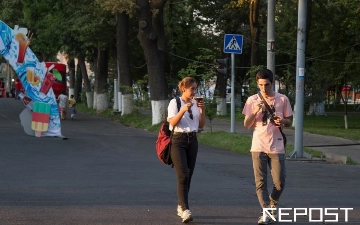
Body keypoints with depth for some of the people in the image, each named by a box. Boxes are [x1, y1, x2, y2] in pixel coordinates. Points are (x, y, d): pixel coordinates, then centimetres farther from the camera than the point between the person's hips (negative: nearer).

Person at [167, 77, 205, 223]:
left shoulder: (196, 104, 9)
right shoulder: (175, 103, -4)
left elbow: (201, 125, 10)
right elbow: (172, 123, -14)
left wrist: (202, 110, -4)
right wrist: (183, 110, -25)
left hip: (192, 141, 5)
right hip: (178, 140, -5)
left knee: (188, 176, 7)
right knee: (183, 175, -15)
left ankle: (180, 206, 19)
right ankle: (185, 210, -20)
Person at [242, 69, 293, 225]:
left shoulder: (282, 99, 3)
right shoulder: (252, 100, 2)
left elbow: (289, 122, 12)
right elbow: (247, 125, 4)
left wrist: (282, 121, -12)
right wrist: (254, 112, -14)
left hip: (277, 147, 0)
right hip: (258, 147, 0)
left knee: (279, 182, 0)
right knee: (261, 182, -5)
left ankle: (272, 204, 27)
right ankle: (266, 212, -3)